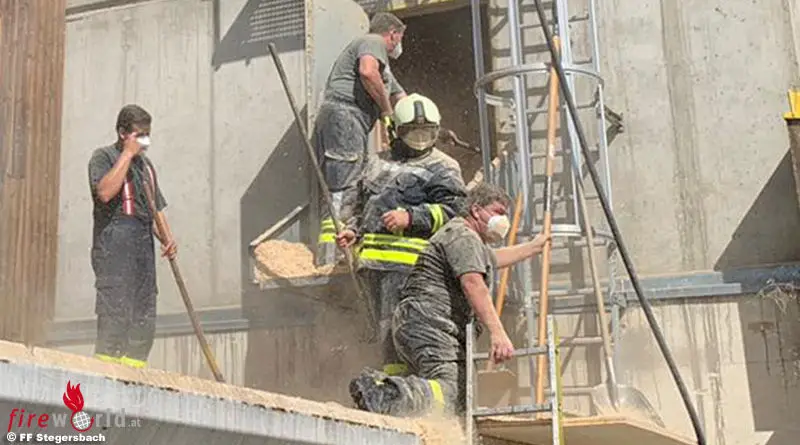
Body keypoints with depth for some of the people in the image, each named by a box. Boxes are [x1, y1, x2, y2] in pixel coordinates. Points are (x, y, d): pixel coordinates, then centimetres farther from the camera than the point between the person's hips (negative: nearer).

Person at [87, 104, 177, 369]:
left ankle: (133, 371, 6)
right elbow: (104, 192, -17)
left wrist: (167, 239, 8)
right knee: (115, 310, -14)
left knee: (145, 317, 3)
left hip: (144, 246, 7)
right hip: (113, 245, -7)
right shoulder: (104, 157, 3)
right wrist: (128, 154, -11)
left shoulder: (145, 165, 24)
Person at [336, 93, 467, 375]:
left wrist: (410, 216, -18)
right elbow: (359, 202, 34)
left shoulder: (442, 168, 5)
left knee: (396, 326, -14)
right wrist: (353, 229, 15)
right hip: (372, 258, 7)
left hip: (406, 258, -7)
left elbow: (453, 210, -8)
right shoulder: (380, 164, 26)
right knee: (386, 328, 10)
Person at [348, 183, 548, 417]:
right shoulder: (463, 236, -4)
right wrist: (497, 332, -27)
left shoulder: (472, 241, 32)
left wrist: (534, 247, 61)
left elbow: (492, 259, 53)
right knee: (451, 393, -28)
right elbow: (473, 284, -19)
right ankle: (380, 395, -37)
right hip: (427, 321, -12)